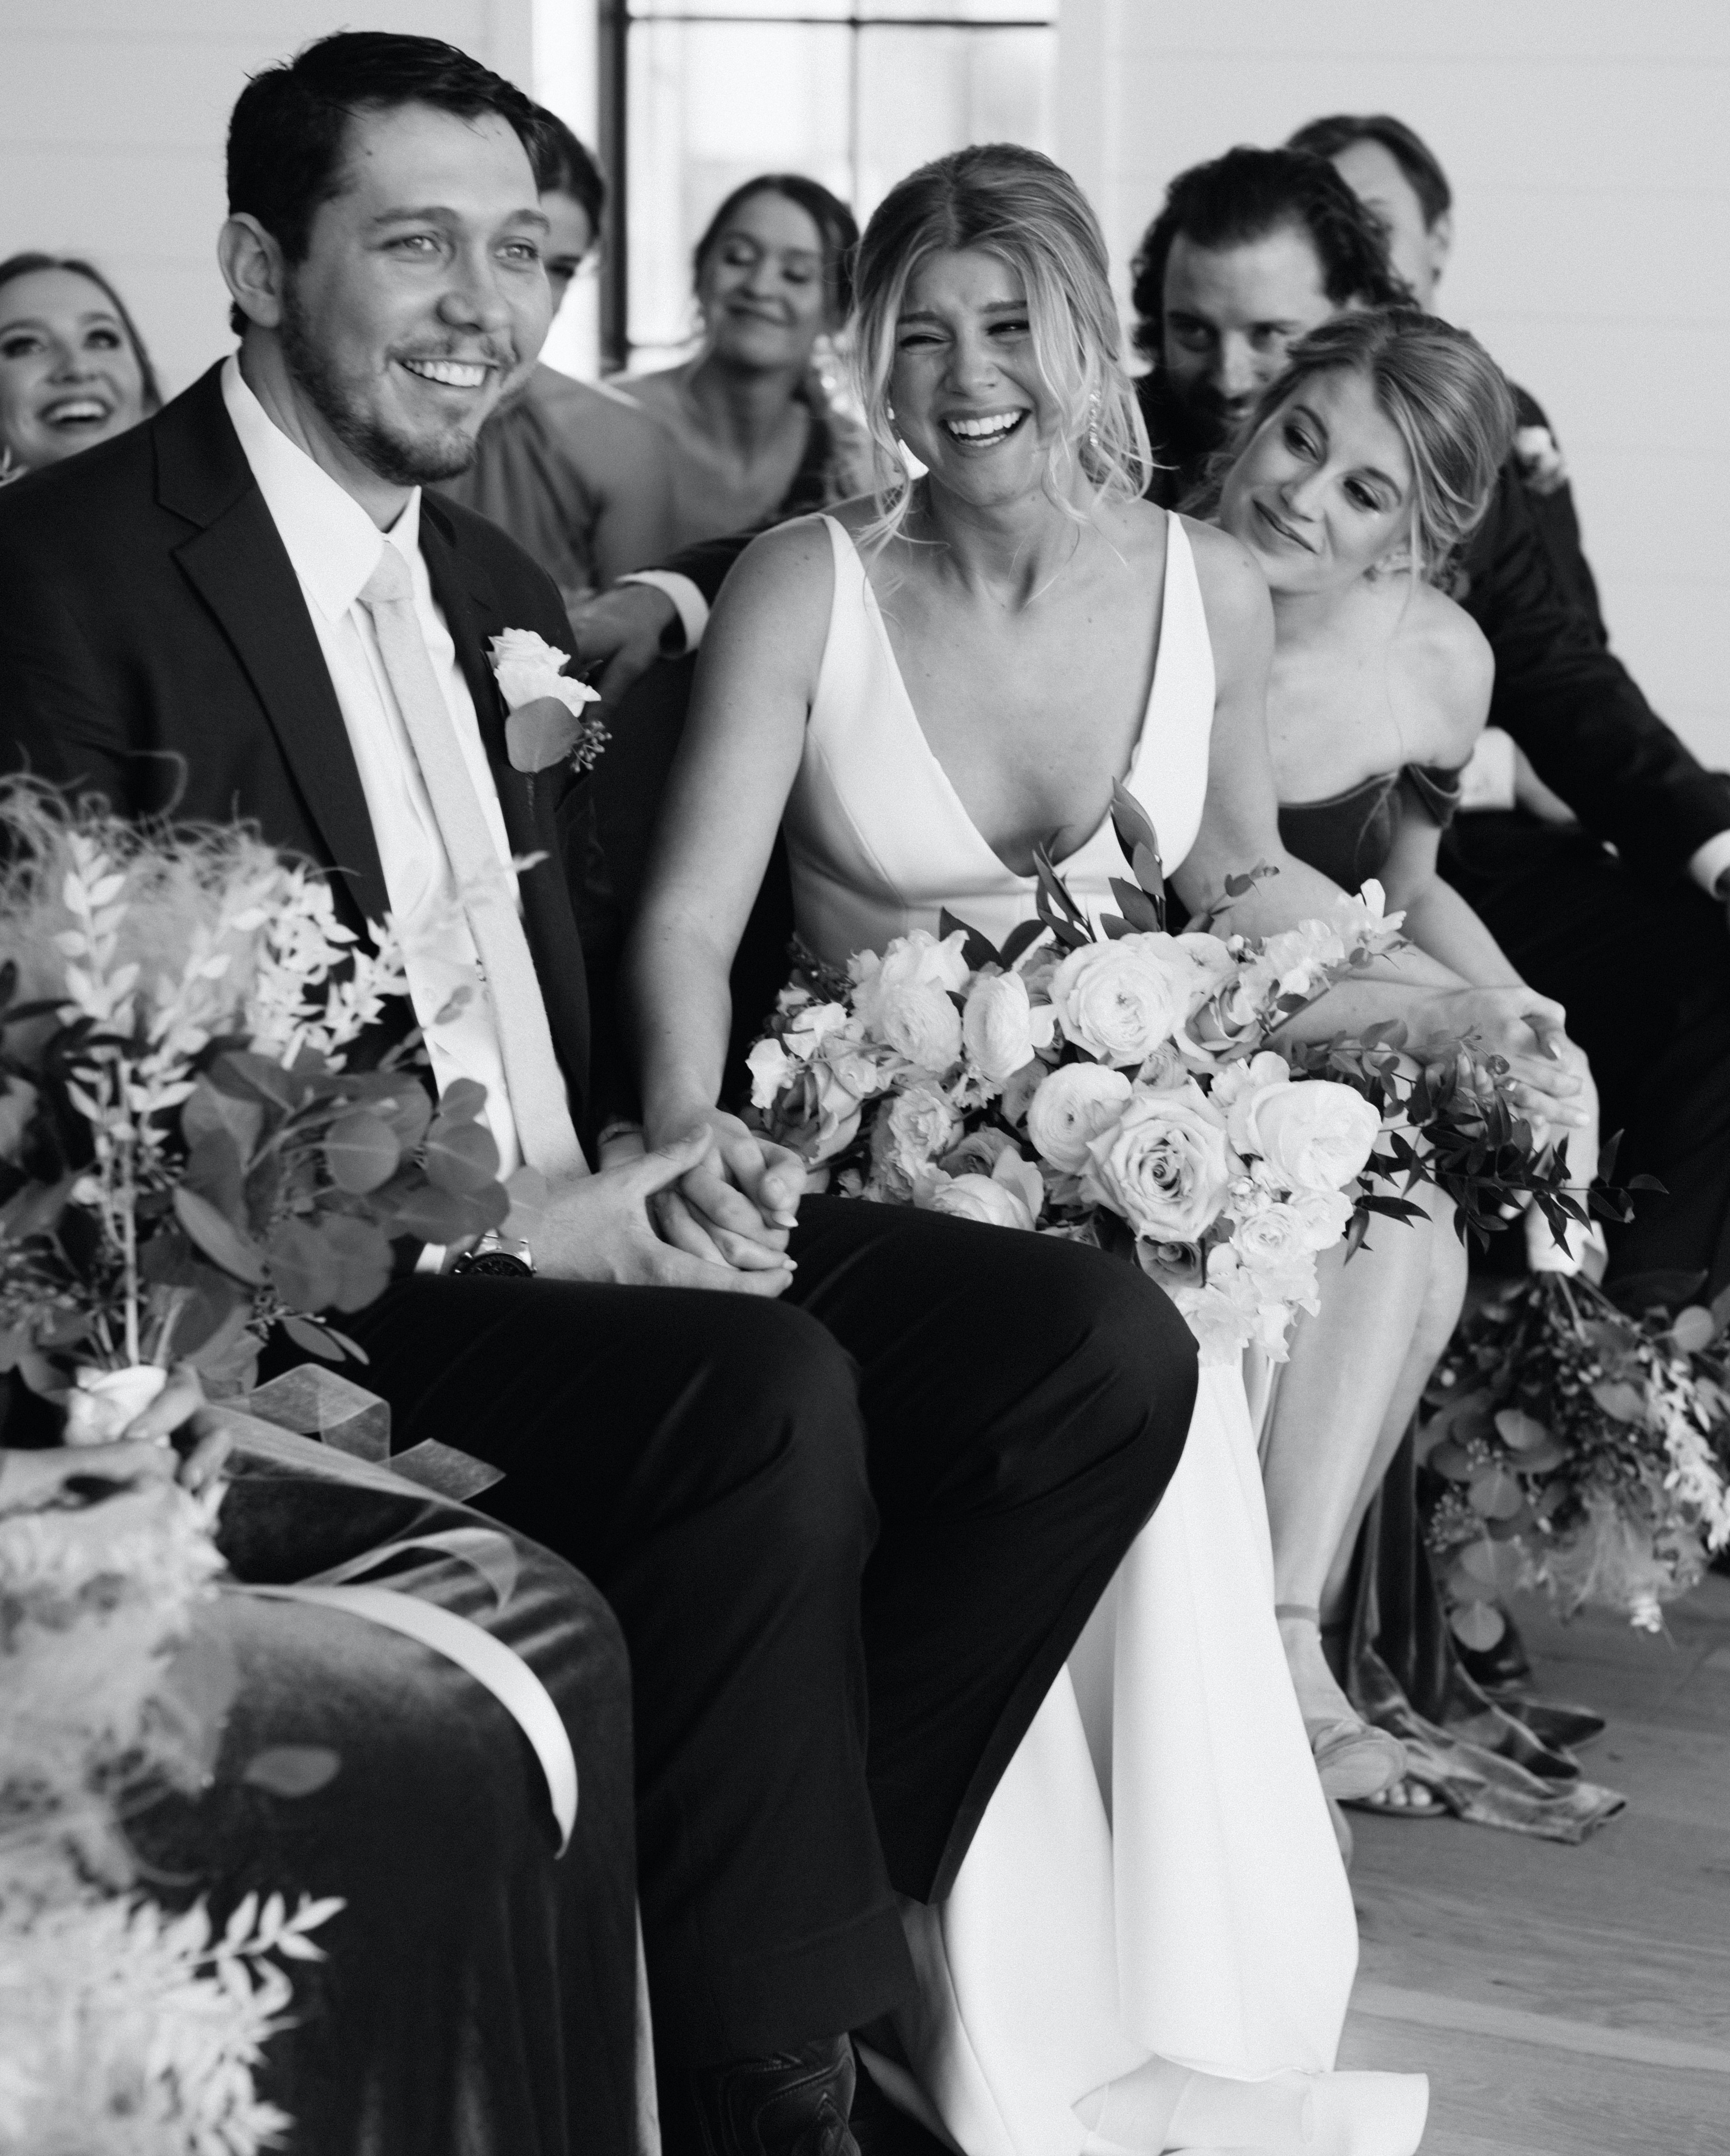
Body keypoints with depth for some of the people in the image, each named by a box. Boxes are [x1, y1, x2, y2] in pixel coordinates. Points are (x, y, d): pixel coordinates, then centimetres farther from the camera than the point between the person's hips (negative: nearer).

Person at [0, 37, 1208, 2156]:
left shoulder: (497, 587, 18)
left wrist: (672, 1150, -2)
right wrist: (503, 1227, -19)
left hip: (570, 1216, 8)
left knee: (1100, 1338, -9)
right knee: (771, 1397, -32)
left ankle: (783, 1905, -5)